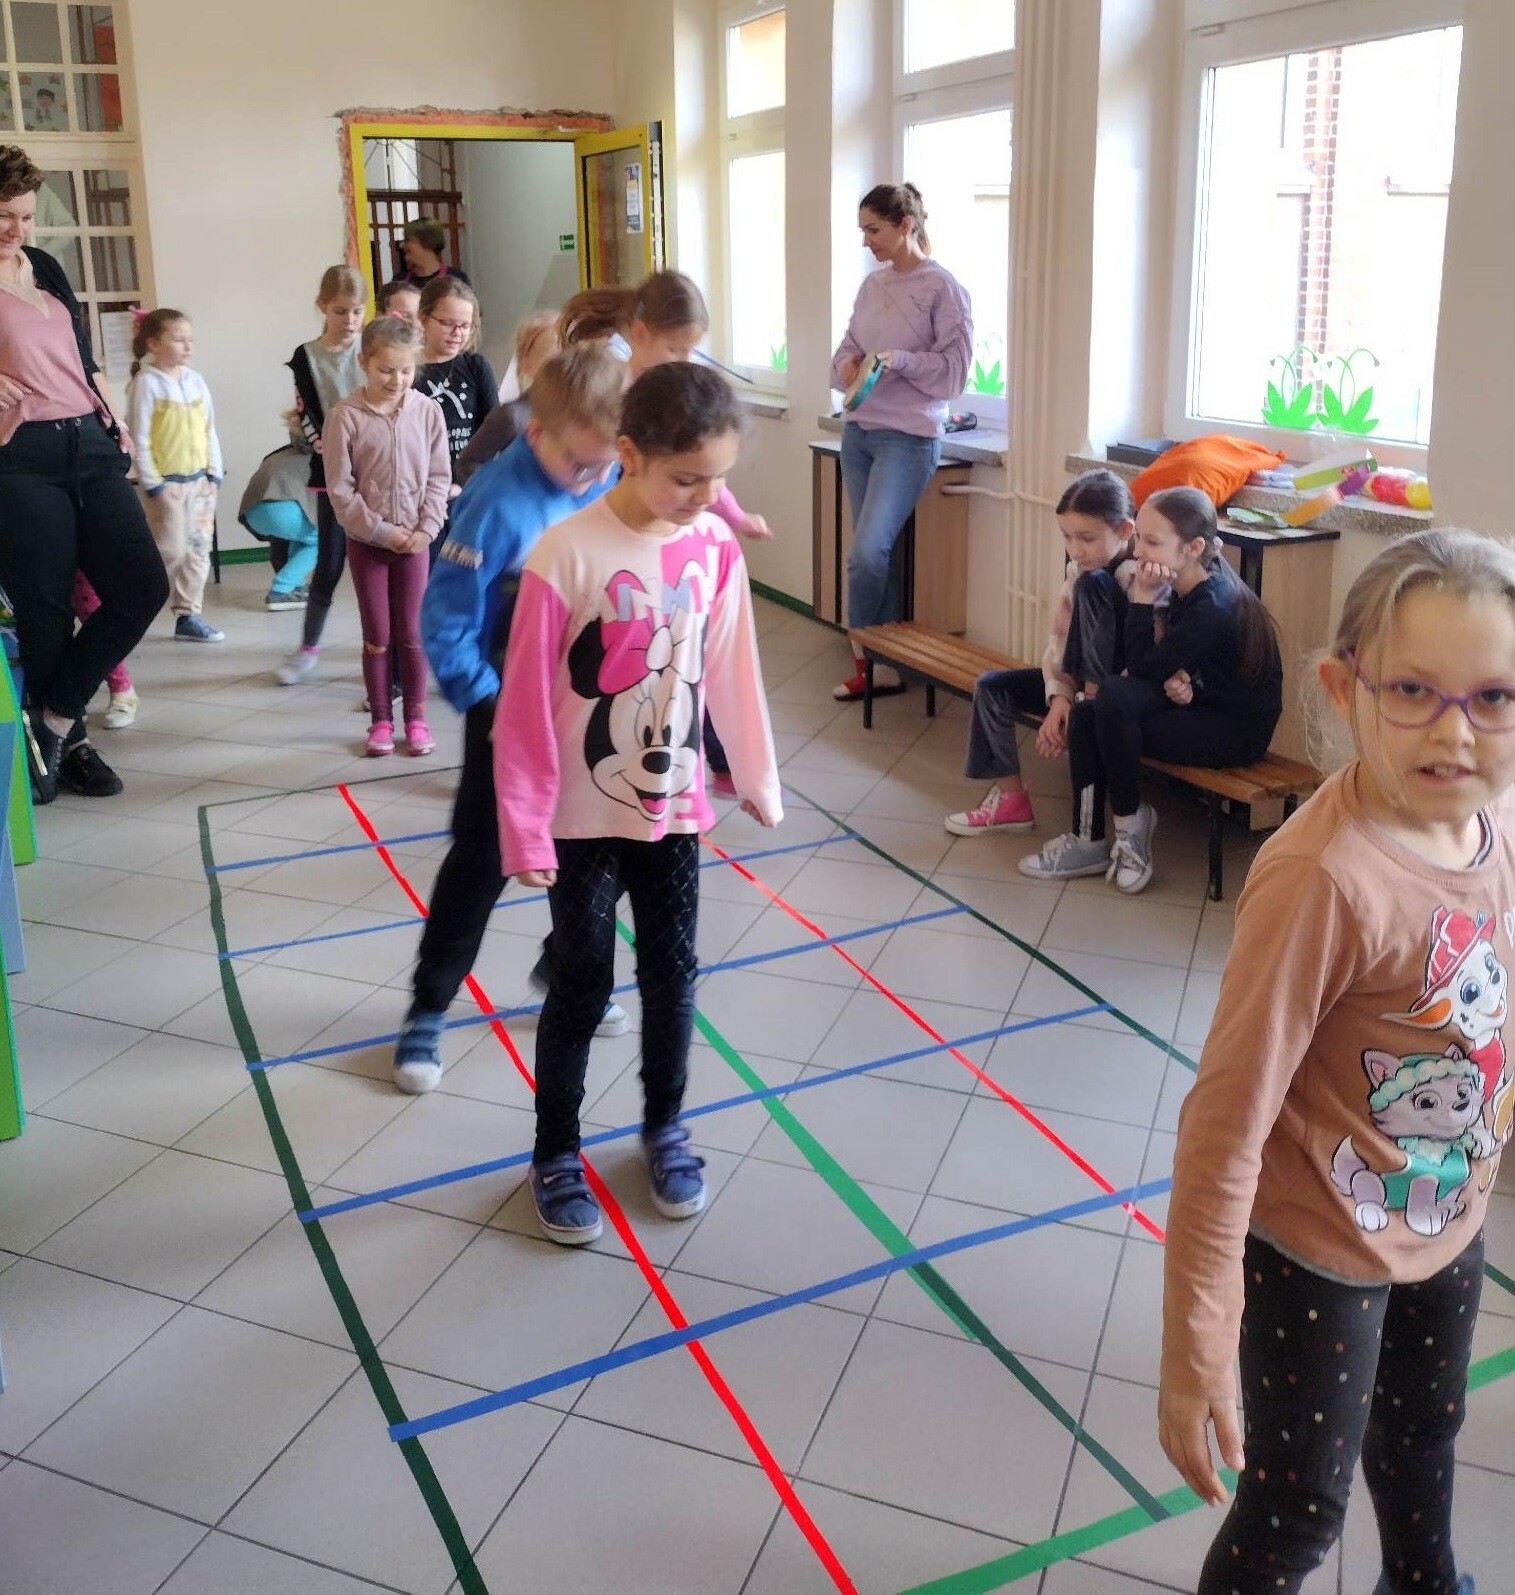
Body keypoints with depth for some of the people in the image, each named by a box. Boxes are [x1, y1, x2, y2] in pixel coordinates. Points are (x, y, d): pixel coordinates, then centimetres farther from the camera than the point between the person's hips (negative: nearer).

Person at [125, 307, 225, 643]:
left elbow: (209, 430, 12)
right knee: (170, 551, -5)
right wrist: (152, 484, -13)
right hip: (166, 482, -6)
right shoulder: (145, 383, -8)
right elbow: (139, 438, -10)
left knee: (198, 550, 6)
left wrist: (214, 473, 5)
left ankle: (187, 616, 12)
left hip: (200, 479, 6)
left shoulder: (195, 380, 8)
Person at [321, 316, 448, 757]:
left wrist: (426, 529, -9)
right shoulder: (345, 417, -8)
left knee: (411, 634, 6)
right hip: (367, 540, -1)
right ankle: (380, 720, 17)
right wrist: (383, 531, -12)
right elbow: (341, 489, -8)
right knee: (377, 636, 7)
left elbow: (439, 477, 1)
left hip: (415, 539, 1)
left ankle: (415, 718, 17)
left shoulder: (426, 411, -3)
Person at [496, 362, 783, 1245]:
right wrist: (526, 828, -14)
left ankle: (665, 1127, 35)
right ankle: (556, 1153, 26)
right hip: (585, 816, -4)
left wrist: (759, 777, 11)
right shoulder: (566, 556, -20)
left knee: (673, 975, 14)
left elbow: (732, 669, 5)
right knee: (582, 987, 7)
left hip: (675, 805, 4)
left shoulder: (718, 547, -5)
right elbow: (527, 705, -16)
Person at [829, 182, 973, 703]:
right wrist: (847, 366, -5)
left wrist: (901, 360, -20)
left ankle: (861, 655, 6)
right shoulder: (873, 284, 12)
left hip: (908, 436, -6)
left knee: (867, 552, -14)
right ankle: (884, 666, 14)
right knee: (875, 553, 7)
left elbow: (954, 370, -8)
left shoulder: (943, 287, -6)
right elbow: (845, 349, 17)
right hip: (859, 430, 6)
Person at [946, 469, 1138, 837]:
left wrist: (1093, 697, -26)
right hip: (1081, 681, 8)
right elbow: (1058, 640, 0)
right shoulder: (1079, 568, 2)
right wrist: (1059, 696, -16)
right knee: (992, 686, -2)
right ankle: (1011, 798, 7)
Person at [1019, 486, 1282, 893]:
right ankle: (1089, 840, -3)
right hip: (1204, 704, 9)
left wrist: (1142, 599, -21)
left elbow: (1142, 669, -20)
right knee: (1084, 715, -9)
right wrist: (1175, 679, -11)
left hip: (1238, 730, -9)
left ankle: (1129, 821, -10)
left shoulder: (1213, 607, -25)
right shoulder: (1187, 587, 2)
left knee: (1114, 698, -28)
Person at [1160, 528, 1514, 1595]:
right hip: (1321, 1245, -7)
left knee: (1425, 1432, 32)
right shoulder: (1325, 878, -34)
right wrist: (1195, 1352, -27)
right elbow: (1225, 1124, -31)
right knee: (1299, 1507, 9)